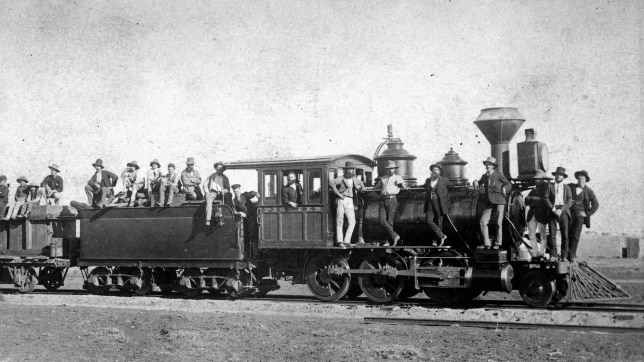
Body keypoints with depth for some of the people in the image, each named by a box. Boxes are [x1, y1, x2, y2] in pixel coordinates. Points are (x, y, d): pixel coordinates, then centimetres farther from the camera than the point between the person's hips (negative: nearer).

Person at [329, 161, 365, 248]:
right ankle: (339, 241, -6)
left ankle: (346, 241, -5)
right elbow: (331, 183, -14)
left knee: (352, 222, -8)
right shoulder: (341, 178, 0)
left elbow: (362, 185, 34)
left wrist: (360, 187, 11)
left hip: (350, 203, 4)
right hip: (341, 201, -4)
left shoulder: (355, 179, 16)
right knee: (339, 221, -6)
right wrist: (338, 193, -15)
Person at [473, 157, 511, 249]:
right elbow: (480, 182, 33)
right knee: (483, 222, -9)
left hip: (499, 201, -4)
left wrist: (504, 188, -19)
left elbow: (509, 184, 2)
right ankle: (487, 243, -3)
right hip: (489, 202, 4)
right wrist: (476, 183, 10)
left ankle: (498, 243, 10)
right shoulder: (485, 176, 14)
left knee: (498, 223, -5)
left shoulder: (498, 174, 1)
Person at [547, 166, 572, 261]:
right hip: (552, 211, 0)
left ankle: (564, 255, -2)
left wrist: (561, 210, -11)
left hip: (563, 211, 0)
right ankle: (553, 255, -4)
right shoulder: (550, 186, 14)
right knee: (552, 234, -7)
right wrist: (553, 209, -12)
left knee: (565, 235, -5)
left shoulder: (567, 188, 16)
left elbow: (569, 202, 5)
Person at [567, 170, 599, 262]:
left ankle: (571, 256, -5)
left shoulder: (589, 191, 6)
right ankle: (563, 255, -3)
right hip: (569, 213, 1)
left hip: (580, 215, -1)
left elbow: (595, 204, 5)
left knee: (575, 235, -9)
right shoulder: (571, 187, 9)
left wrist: (587, 213, -3)